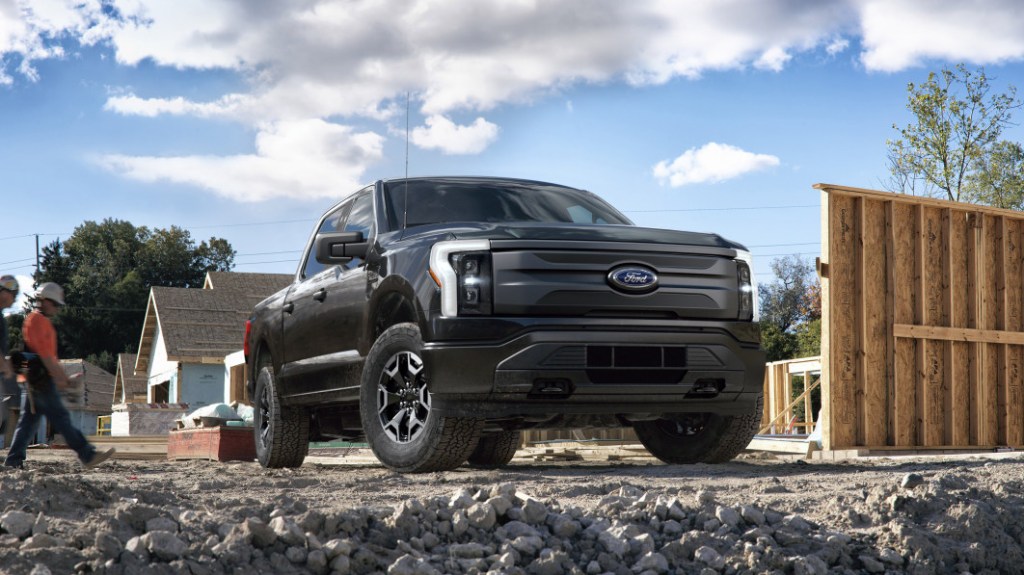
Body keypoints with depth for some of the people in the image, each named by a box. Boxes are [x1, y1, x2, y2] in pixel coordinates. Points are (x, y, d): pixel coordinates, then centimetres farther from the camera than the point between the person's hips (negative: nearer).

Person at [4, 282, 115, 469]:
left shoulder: (42, 321, 22)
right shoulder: (36, 320, -10)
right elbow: (43, 352, -18)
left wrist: (61, 374, 23)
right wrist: (58, 377, -21)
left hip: (34, 380, 10)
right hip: (40, 378, -10)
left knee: (28, 420, 10)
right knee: (60, 417, -10)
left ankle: (13, 460, 10)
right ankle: (88, 455, -11)